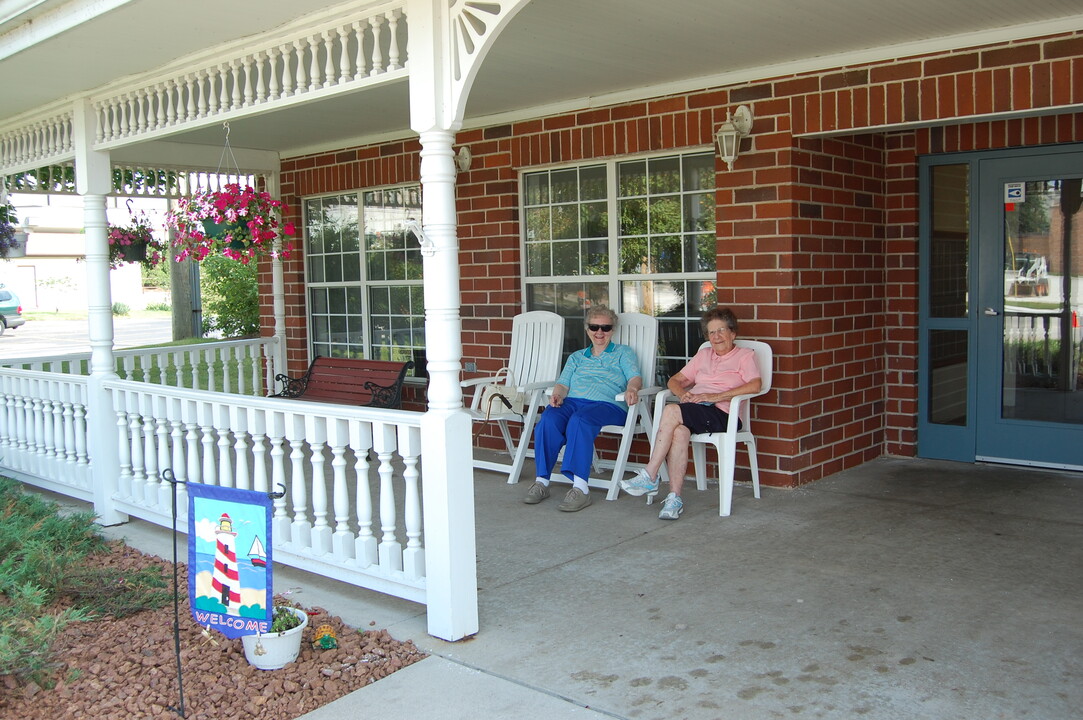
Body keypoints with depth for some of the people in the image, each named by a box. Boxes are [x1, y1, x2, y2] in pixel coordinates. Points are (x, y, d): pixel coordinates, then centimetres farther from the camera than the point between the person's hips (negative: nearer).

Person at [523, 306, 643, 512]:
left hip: (607, 404, -3)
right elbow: (563, 383, 19)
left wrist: (632, 389, -20)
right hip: (572, 401, 4)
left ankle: (580, 487, -45)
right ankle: (541, 481, -29)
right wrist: (557, 394, -6)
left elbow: (635, 377, 5)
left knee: (580, 420, -39)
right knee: (548, 419, -31)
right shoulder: (576, 357, 32)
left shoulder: (623, 353, 21)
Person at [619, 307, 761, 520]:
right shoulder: (703, 355, 30)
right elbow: (675, 380, 26)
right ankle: (674, 498, -35)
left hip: (723, 414, -5)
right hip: (695, 411, 5)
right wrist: (683, 393, 1)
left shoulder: (745, 355, 11)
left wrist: (715, 396, -15)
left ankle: (650, 476, -26)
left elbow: (754, 385, -8)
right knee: (679, 431, -33)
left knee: (671, 411, -30)